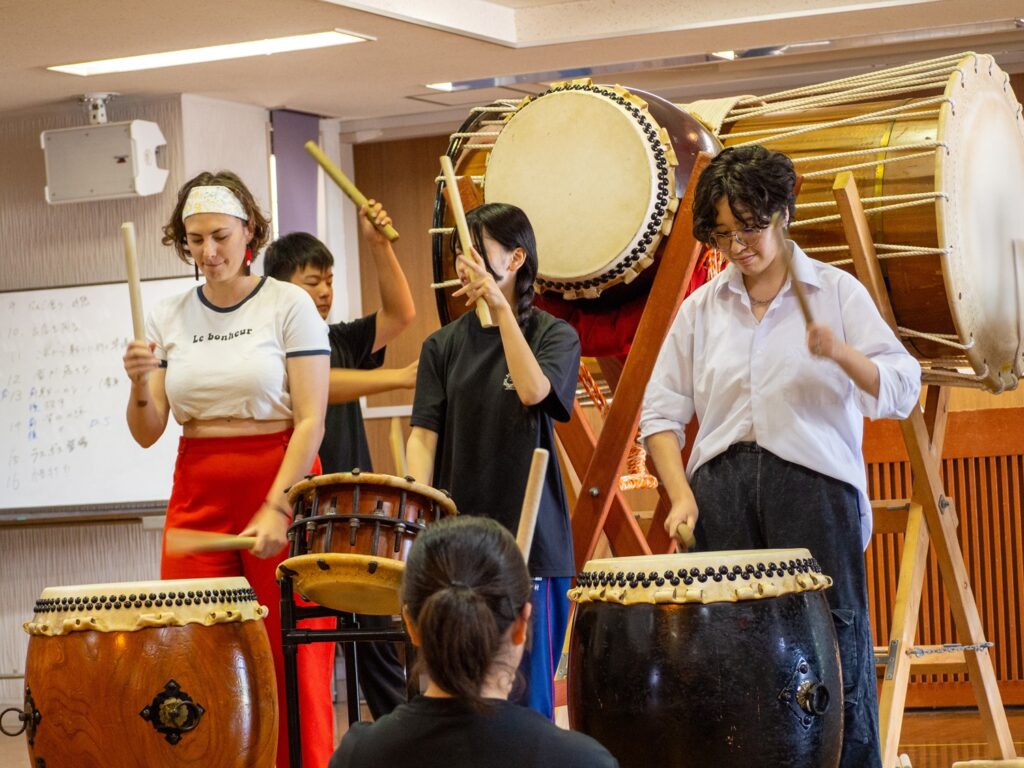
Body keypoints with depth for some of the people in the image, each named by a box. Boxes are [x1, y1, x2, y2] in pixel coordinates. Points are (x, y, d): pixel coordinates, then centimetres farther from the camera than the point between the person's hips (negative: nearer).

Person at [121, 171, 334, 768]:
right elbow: (147, 434, 7)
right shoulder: (169, 319, 9)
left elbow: (310, 421, -8)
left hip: (283, 484, -3)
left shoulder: (288, 306, -2)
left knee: (293, 665, -5)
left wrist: (277, 508, -18)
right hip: (197, 495, 3)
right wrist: (140, 387, -14)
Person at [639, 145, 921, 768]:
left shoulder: (836, 292, 6)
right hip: (722, 488, 3)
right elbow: (662, 411, 13)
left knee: (833, 651, -7)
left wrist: (843, 353, -21)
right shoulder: (701, 309, 15)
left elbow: (901, 391, -2)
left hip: (813, 483, -3)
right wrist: (681, 496, -1)